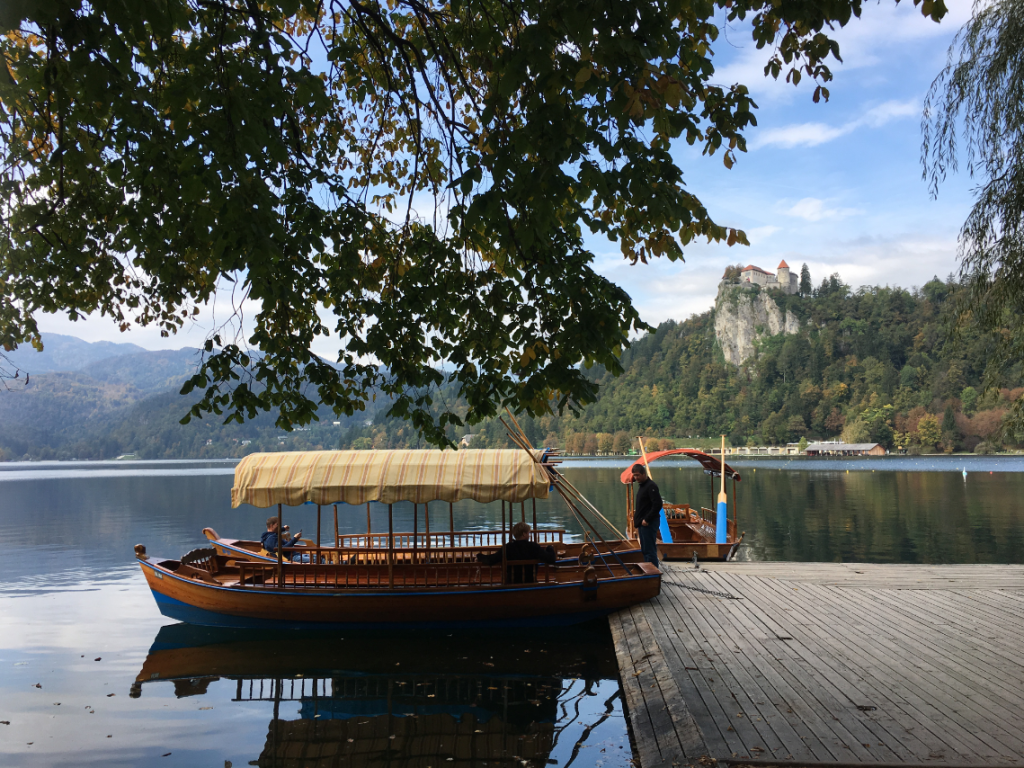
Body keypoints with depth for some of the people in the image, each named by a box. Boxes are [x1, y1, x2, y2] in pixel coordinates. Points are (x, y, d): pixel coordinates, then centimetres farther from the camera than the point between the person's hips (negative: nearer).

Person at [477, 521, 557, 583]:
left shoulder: (507, 548, -10)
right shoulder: (534, 547, -11)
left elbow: (490, 560, -16)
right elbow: (551, 559, -15)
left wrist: (480, 557, 6)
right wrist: (550, 549, 7)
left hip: (512, 584, 0)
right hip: (531, 583, 0)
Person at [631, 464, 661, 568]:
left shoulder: (651, 486, -14)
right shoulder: (642, 486, 16)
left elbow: (658, 505, -22)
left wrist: (647, 519, -20)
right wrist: (637, 519, 13)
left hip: (649, 523, -10)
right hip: (642, 523, 10)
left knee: (649, 549, -7)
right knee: (645, 549, 14)